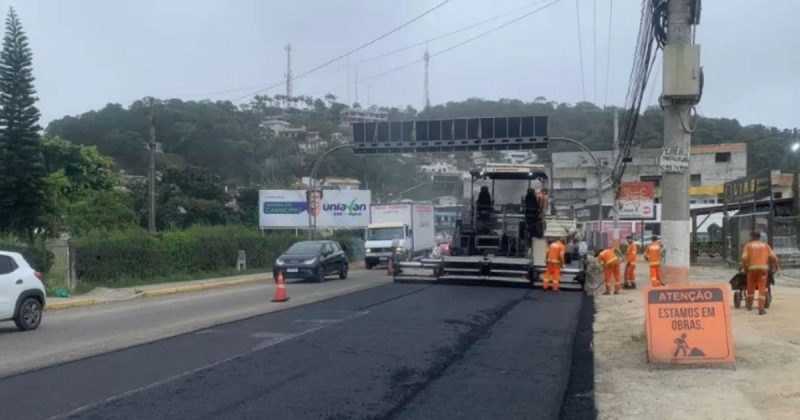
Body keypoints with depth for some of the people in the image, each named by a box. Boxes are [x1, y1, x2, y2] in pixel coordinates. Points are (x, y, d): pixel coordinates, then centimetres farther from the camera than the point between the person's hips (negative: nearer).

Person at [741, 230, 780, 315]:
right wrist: (777, 266, 11)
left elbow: (744, 258, -4)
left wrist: (744, 268, 7)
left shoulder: (748, 245, 9)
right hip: (763, 268, 1)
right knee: (762, 289, 1)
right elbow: (773, 256, 3)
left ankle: (749, 305, 27)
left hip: (752, 268, -1)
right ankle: (761, 308, -7)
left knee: (751, 287, 15)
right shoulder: (765, 245, 14)